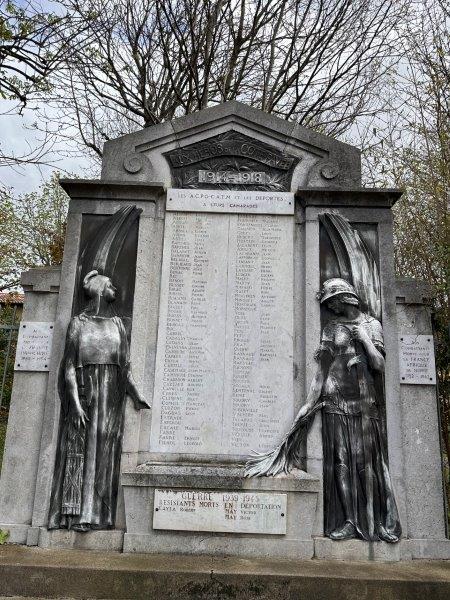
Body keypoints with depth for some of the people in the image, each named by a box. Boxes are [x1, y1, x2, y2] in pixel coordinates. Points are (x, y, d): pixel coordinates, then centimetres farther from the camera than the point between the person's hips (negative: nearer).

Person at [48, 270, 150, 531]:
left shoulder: (117, 323, 15)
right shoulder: (79, 323, 4)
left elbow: (125, 365, 12)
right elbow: (69, 366, -3)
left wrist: (136, 395, 4)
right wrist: (75, 402, -13)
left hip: (112, 395, 3)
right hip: (85, 390, -3)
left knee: (105, 453, 1)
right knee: (80, 451, -4)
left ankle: (98, 515, 6)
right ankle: (76, 514, 1)